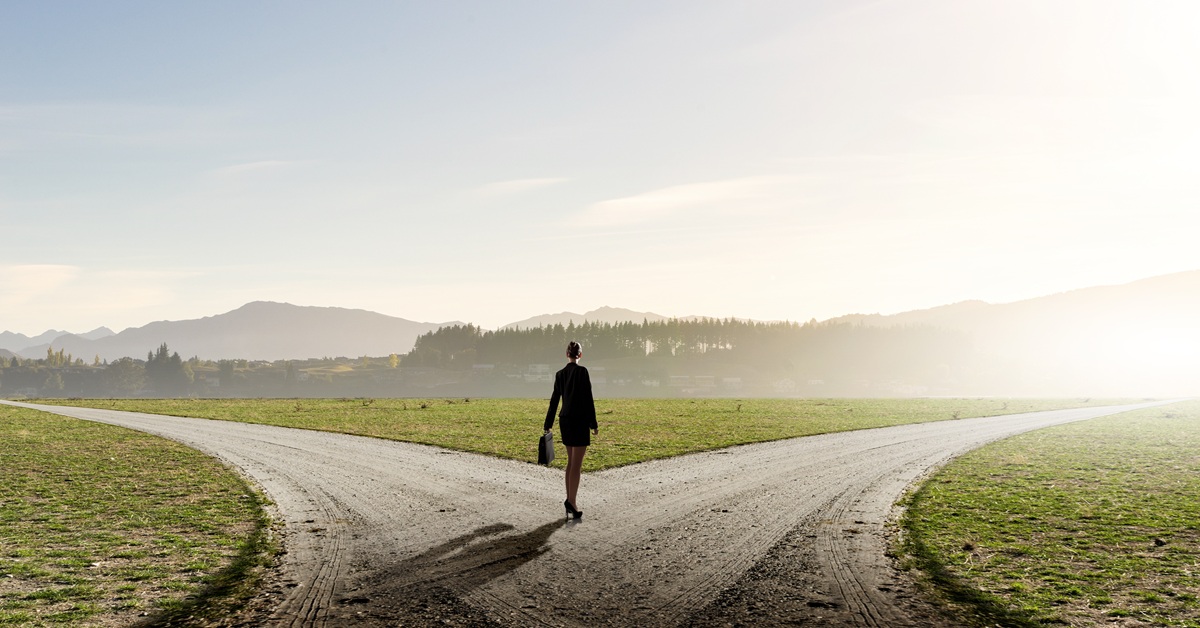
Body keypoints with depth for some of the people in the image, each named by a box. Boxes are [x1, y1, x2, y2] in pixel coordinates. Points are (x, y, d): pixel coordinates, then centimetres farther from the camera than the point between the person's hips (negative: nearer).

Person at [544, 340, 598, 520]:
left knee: (571, 462, 14)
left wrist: (548, 425, 16)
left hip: (564, 420, 6)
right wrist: (593, 424, -8)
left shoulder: (560, 374, 8)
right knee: (577, 464, -5)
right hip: (579, 421, -6)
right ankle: (571, 501, -10)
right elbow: (588, 399, -13)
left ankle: (570, 500, 17)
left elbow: (554, 400, 11)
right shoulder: (582, 371, -11)